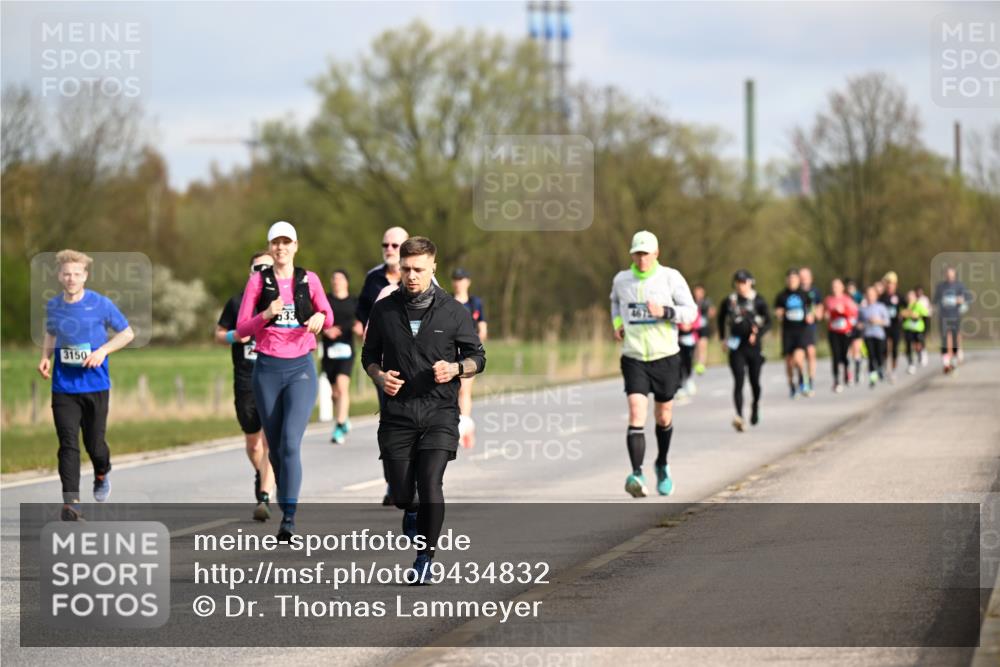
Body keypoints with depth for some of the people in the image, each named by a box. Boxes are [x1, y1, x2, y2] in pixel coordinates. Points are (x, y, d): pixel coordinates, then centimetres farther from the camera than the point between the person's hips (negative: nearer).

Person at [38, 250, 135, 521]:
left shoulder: (100, 304, -5)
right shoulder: (53, 306, 4)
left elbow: (127, 333, 3)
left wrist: (102, 351, -12)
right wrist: (46, 356, 3)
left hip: (95, 385, -2)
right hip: (63, 387, 2)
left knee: (94, 443, 5)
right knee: (68, 444, -9)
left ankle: (102, 474, 41)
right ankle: (71, 504, -11)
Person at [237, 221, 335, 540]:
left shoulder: (309, 280, 5)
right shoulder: (258, 281, 3)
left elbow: (328, 319, 16)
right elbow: (241, 329, 0)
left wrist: (320, 317, -7)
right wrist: (266, 315, -18)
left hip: (300, 369, -1)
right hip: (267, 369, 1)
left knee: (290, 443, -16)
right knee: (275, 447, 7)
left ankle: (289, 520, -21)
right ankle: (285, 509, 24)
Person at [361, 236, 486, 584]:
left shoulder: (453, 311, 1)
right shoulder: (384, 310, 5)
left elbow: (477, 357, 8)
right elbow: (369, 355, 17)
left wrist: (455, 368, -13)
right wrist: (379, 377, -5)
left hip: (439, 412, -2)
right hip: (397, 414, 2)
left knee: (430, 486, -15)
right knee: (401, 494, 1)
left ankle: (425, 558, 0)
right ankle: (412, 514, 39)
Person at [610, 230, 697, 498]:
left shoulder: (670, 277, -5)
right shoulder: (621, 279, 3)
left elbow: (690, 311, -3)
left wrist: (664, 312, -20)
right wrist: (617, 322, 8)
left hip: (665, 357, 0)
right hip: (633, 358, 0)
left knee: (663, 416, 13)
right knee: (636, 415, -17)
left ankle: (662, 466, 39)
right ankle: (637, 475, -26)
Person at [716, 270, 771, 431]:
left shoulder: (758, 301, -1)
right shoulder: (729, 301, 4)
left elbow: (768, 321, 0)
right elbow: (721, 318, 20)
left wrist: (758, 334, -16)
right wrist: (723, 338, 14)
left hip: (753, 346, 0)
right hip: (736, 347, 0)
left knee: (755, 381, 8)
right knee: (738, 381, -13)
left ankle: (755, 405, 41)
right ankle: (739, 416, -24)